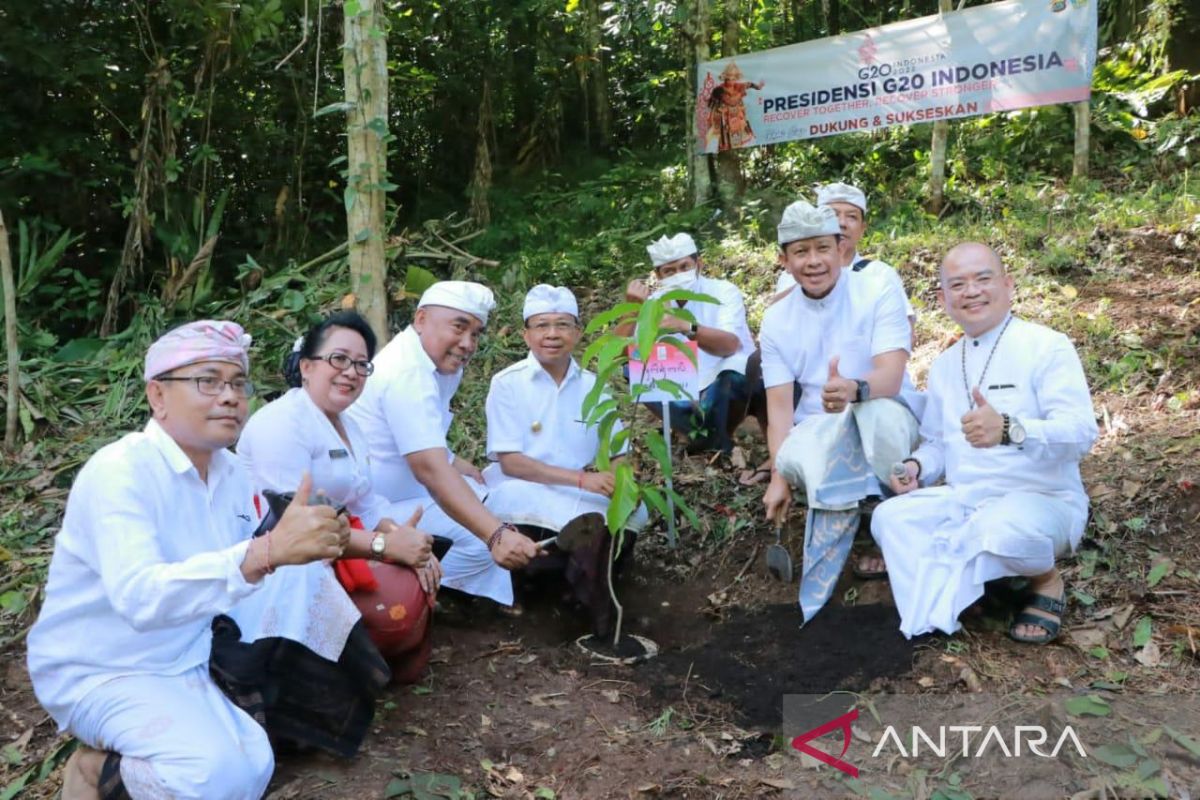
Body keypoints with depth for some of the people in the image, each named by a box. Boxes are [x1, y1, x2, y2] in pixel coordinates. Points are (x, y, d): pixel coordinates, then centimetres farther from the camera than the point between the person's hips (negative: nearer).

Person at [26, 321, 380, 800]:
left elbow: (253, 571, 8)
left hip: (190, 657, 8)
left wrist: (310, 549, -12)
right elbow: (139, 597, -41)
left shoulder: (228, 471, 2)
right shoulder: (118, 472, -24)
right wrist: (269, 550, -52)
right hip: (102, 672, -8)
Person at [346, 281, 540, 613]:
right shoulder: (407, 374, -29)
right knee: (479, 535, -19)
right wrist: (496, 534, -48)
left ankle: (492, 598, 22)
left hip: (406, 484, 11)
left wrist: (453, 460, 4)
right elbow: (430, 470, -41)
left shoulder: (441, 361, 3)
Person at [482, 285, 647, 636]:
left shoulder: (592, 385, 7)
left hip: (584, 498, 5)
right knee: (591, 521, -31)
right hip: (521, 492, -5)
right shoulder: (507, 383, -6)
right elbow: (510, 463, -14)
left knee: (633, 510, -25)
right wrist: (582, 480, -25)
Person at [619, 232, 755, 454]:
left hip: (728, 390, -4)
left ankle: (719, 438, -10)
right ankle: (702, 431, -8)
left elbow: (730, 345, -36)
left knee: (736, 362, -34)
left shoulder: (723, 292, -16)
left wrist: (687, 327, -52)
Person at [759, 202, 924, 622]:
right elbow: (780, 406, -2)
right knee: (798, 455, -35)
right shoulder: (776, 320, 2)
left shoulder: (879, 293, -8)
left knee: (877, 412, -39)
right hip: (820, 434, 2)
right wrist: (778, 476, -17)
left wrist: (855, 390, -48)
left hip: (890, 421, -2)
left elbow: (891, 377, -23)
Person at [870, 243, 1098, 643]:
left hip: (1042, 502, -5)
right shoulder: (944, 365, 13)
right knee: (890, 516, -18)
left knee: (1004, 528, -37)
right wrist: (917, 467, -3)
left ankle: (1046, 581, -3)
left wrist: (1009, 430, -41)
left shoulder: (1046, 346, -8)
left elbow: (1080, 432, -21)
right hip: (962, 503, 5)